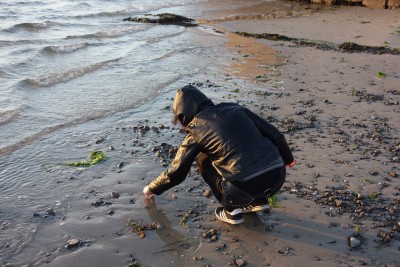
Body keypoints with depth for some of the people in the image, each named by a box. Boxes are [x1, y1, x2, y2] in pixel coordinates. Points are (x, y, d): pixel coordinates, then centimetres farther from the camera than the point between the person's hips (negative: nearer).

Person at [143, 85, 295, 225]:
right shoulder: (235, 108, 15)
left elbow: (176, 172, 15)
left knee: (203, 160, 18)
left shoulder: (195, 131, 5)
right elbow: (274, 134, 13)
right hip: (279, 176, 5)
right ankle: (258, 201, 26)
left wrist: (152, 189, 33)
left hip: (249, 186, -5)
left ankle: (232, 209, 16)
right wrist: (287, 159, 30)